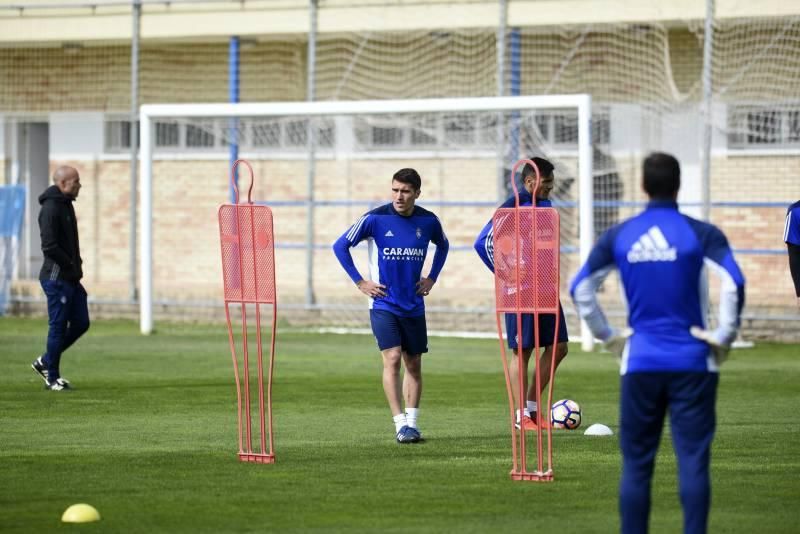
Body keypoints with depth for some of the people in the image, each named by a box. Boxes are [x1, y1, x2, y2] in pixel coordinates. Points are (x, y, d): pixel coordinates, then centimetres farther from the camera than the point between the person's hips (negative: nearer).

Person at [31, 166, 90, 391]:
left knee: (81, 323, 9)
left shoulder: (66, 204, 15)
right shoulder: (51, 208, -16)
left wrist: (76, 265, 8)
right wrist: (72, 265, -13)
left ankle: (46, 362, 22)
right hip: (57, 277, -9)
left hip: (71, 278, 9)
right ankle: (52, 378, 7)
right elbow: (49, 247, -22)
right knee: (58, 326, -3)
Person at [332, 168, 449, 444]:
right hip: (383, 304, -4)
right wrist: (360, 282, -5)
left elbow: (443, 245, 23)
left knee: (414, 364, 7)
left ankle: (412, 422, 17)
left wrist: (432, 278, 12)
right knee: (392, 358, -15)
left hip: (414, 305, 4)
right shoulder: (375, 219, -10)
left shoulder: (428, 221, 1)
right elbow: (340, 246, -2)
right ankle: (400, 424, -16)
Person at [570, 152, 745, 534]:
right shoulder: (700, 234, -4)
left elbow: (580, 288, 5)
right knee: (693, 461, -2)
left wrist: (607, 336, 11)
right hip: (692, 362, -2)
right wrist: (723, 337, -6)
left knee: (636, 464, 8)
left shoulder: (618, 236, 5)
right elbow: (733, 282, -16)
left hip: (640, 363, 2)